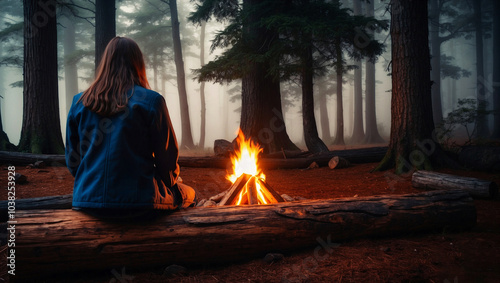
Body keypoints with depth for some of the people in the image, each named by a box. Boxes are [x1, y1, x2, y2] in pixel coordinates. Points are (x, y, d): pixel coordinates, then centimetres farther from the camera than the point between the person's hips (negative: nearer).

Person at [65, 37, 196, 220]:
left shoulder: (79, 102, 4)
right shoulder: (150, 101, -9)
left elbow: (72, 160, 8)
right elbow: (168, 155, -5)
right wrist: (170, 181, 15)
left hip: (87, 199, 6)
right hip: (137, 201, -5)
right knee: (188, 194, 23)